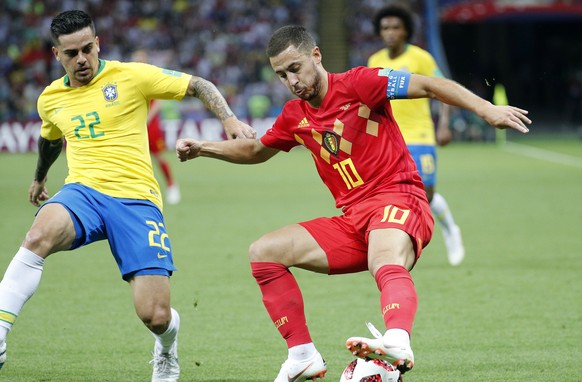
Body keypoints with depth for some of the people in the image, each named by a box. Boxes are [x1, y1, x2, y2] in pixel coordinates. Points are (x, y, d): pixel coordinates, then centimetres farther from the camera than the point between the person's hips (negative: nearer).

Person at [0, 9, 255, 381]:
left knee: (155, 316, -10)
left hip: (136, 198, -2)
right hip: (83, 192, 2)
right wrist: (39, 177, 54)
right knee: (39, 236, -36)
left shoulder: (130, 76, -1)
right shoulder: (50, 99, 13)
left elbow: (198, 85, 3)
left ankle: (168, 339, 29)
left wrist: (230, 120, -14)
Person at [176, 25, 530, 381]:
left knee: (388, 266, -39)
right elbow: (257, 150, 33)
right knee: (264, 252, -3)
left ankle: (398, 342, -69)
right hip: (352, 222, 8)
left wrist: (487, 109, -22)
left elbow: (428, 85, -11)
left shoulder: (356, 84, -6)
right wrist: (202, 148, 21)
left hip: (397, 201, -7)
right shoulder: (295, 116, 14)